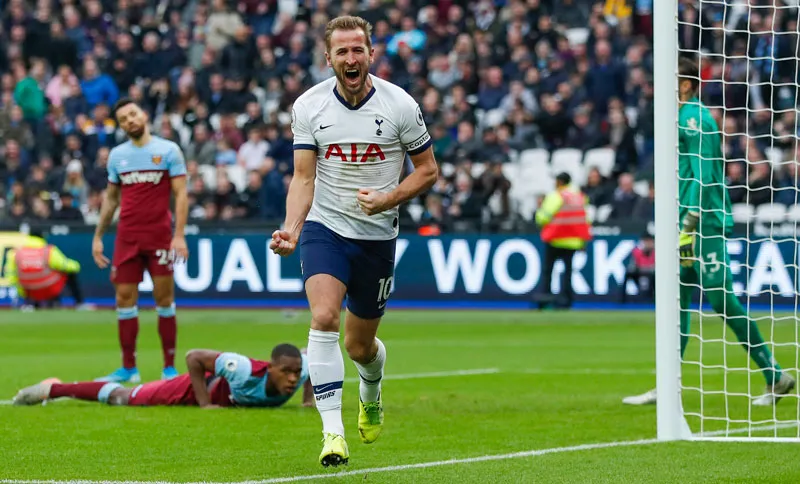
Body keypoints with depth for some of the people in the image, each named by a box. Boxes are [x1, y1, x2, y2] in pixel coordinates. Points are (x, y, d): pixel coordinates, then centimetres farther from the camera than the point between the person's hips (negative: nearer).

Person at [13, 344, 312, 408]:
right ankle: (54, 389, 29)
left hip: (227, 393, 7)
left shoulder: (297, 372, -30)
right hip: (201, 386, -7)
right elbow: (194, 357, -36)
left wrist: (309, 399, -12)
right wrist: (204, 403, -33)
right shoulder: (245, 372, -46)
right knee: (123, 398, 11)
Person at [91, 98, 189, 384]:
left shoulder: (168, 151, -1)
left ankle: (169, 367, 5)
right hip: (127, 238, 3)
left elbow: (181, 194, -5)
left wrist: (179, 235, -14)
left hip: (160, 237, -3)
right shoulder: (117, 155, 10)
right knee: (125, 299, 0)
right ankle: (128, 369, 6)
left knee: (164, 300, -1)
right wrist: (98, 237, 14)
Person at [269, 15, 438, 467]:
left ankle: (371, 394, 48)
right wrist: (291, 228, -20)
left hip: (377, 235, 0)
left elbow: (428, 169, 1)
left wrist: (388, 199, -16)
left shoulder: (400, 105, -8)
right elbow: (304, 177, -4)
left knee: (360, 346, 10)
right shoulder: (308, 106, -6)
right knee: (323, 317, -25)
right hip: (325, 227, 0)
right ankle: (333, 431, -23)